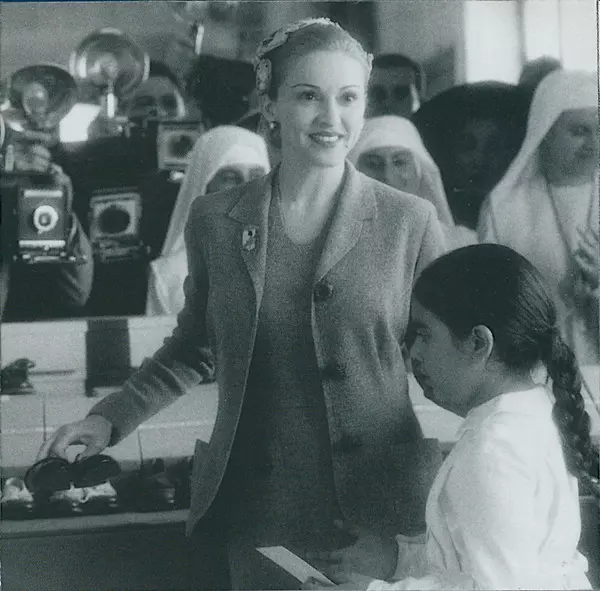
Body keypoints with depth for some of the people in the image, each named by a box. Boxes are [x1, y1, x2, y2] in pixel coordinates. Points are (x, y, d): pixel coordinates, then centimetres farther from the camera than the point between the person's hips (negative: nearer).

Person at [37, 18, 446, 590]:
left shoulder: (409, 221, -3)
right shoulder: (215, 219, 2)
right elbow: (194, 349, 14)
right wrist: (111, 418, 5)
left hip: (378, 512, -1)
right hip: (259, 513, 2)